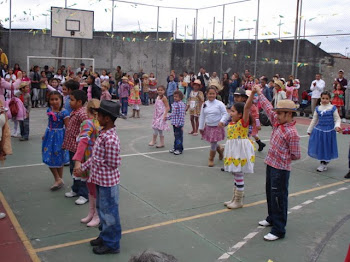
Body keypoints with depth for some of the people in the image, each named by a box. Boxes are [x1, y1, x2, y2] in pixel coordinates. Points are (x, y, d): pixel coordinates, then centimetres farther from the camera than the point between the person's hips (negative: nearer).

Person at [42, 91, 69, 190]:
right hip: (50, 136, 6)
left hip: (59, 137, -6)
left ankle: (59, 179, 21)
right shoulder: (49, 110, 2)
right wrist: (45, 135, 17)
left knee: (59, 159, 7)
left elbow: (67, 127, -17)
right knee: (49, 158, 7)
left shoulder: (64, 112, -18)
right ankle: (58, 180, 18)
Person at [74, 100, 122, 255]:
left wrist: (96, 162, -10)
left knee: (109, 212, 6)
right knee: (102, 209, 23)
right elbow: (96, 156, 12)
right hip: (100, 179, 9)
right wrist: (83, 168, 14)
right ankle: (105, 236, 41)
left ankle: (111, 244, 23)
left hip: (107, 181, -9)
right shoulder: (104, 133, 2)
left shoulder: (110, 140, -28)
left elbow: (112, 164, -24)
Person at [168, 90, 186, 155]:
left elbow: (182, 115, -20)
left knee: (179, 136, 0)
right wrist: (168, 118, 23)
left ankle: (179, 149, 8)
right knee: (176, 135, 17)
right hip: (174, 123, 9)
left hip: (179, 124, -9)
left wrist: (180, 123, -23)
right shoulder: (174, 104, 11)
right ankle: (175, 147, 27)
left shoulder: (181, 104, -17)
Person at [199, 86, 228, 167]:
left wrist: (222, 121, -26)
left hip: (217, 127, -4)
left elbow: (225, 114, -9)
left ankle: (211, 159, 17)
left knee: (213, 143, -2)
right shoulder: (204, 104, 2)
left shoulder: (219, 104, -10)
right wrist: (201, 127, 9)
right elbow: (202, 116, 7)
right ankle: (220, 150, 45)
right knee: (212, 143, 13)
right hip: (208, 126, 4)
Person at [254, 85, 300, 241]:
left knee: (279, 198, -2)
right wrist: (259, 93, 14)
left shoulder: (292, 133, -22)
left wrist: (283, 158, -1)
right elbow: (268, 108, 11)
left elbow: (296, 155, -16)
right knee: (270, 193, 23)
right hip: (271, 164, 9)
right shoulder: (278, 123, 2)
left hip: (281, 169, -9)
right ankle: (272, 218, 42)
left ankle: (278, 230, 8)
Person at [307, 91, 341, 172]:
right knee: (319, 147, 7)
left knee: (327, 147, 6)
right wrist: (309, 130, 15)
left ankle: (324, 164, 21)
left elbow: (337, 119, -2)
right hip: (318, 130, 3)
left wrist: (337, 126, -21)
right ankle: (322, 162, 29)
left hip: (329, 131, -3)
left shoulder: (333, 108, -5)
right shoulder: (318, 108, 3)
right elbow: (314, 120, 11)